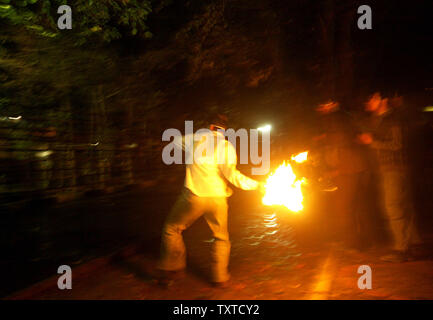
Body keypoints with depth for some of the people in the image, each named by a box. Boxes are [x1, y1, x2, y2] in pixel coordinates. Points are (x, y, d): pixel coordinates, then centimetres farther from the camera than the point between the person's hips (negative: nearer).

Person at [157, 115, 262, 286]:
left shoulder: (198, 137, 4)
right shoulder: (227, 146, 1)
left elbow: (177, 141, 21)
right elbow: (229, 172, -12)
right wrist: (255, 184, -5)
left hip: (194, 195, -1)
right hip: (217, 197, 1)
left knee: (172, 228, 19)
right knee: (221, 237, 20)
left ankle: (171, 268, 19)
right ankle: (219, 277, 22)